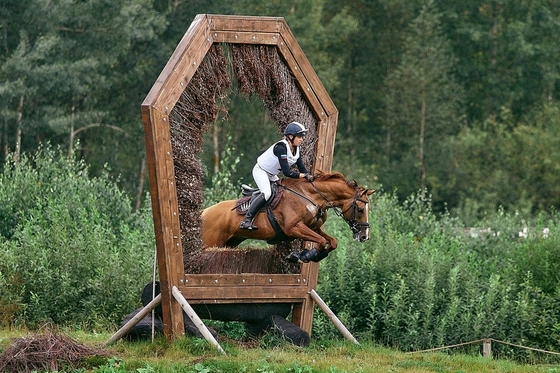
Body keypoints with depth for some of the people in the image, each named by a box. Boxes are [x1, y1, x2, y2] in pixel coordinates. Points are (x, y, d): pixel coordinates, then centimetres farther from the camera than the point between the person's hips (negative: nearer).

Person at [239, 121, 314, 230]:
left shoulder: (296, 149, -3)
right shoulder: (281, 147, -30)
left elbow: (302, 169, 1)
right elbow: (286, 172, -35)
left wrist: (310, 177, -17)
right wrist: (304, 176, -32)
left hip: (272, 175, 10)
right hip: (261, 171, -10)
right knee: (267, 193, -28)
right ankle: (246, 220, -31)